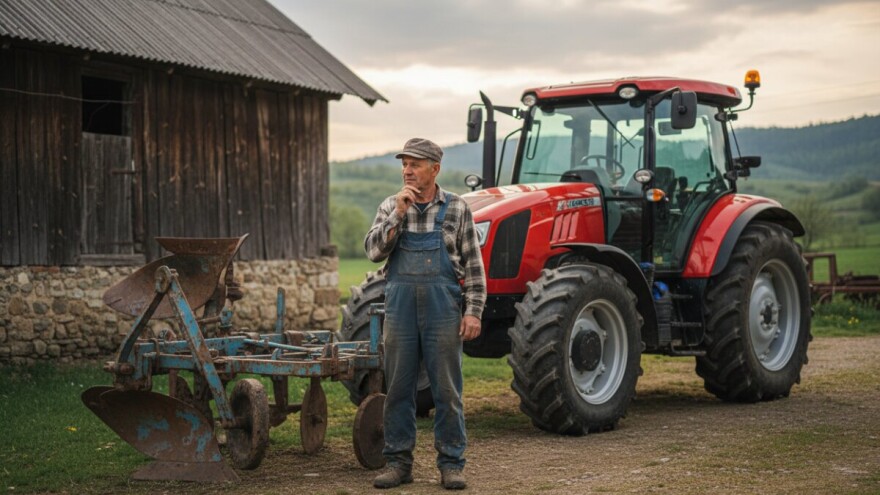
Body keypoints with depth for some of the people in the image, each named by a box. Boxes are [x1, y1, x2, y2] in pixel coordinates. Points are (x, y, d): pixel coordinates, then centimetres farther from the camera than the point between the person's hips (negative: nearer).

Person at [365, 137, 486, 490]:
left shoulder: (456, 209, 1)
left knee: (447, 391, 2)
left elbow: (473, 264, 1)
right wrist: (398, 213, -14)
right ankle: (398, 462, 15)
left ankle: (451, 464, 10)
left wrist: (473, 311, -6)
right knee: (398, 389, 6)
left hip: (443, 309, -2)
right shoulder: (390, 207, 7)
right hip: (400, 307, 2)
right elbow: (374, 251, -6)